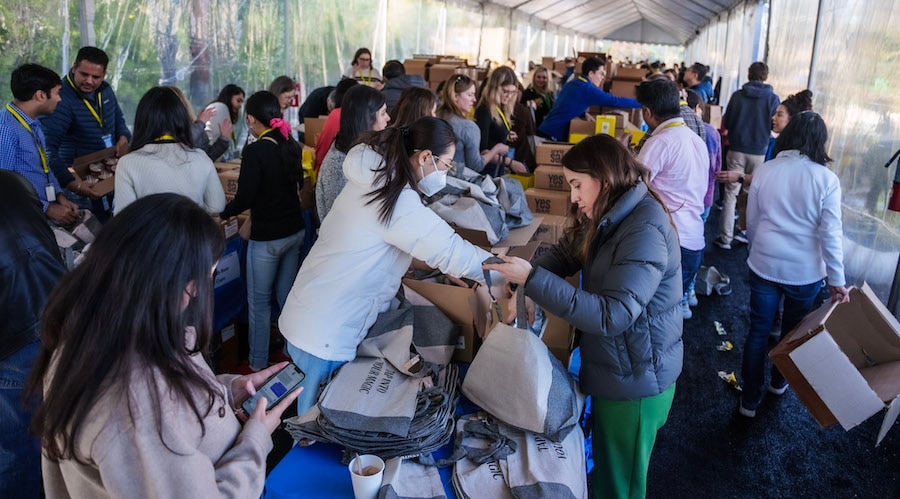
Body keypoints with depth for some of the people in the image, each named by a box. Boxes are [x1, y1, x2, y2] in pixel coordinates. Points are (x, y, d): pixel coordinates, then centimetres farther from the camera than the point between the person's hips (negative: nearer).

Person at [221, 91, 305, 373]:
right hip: (295, 231, 7)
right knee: (286, 295, 19)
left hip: (267, 238, -7)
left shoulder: (255, 151, -19)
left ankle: (258, 365, 19)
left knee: (259, 302, 8)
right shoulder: (292, 146, 2)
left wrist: (223, 214, 0)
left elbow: (244, 199, -17)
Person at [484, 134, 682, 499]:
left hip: (635, 377, -9)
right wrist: (525, 290, -13)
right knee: (604, 467, 27)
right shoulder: (610, 215, 4)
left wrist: (533, 278, -33)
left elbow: (610, 316, -33)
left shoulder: (645, 231, -28)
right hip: (615, 367, 9)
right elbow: (565, 252, 6)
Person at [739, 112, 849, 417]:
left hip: (765, 265, 1)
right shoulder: (826, 179, -12)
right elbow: (830, 234, -13)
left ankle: (750, 400, 17)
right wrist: (837, 279, -5)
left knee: (758, 331, 11)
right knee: (793, 330, 22)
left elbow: (751, 222, 3)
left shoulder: (763, 171, -5)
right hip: (805, 271, 0)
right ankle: (779, 382, 43)